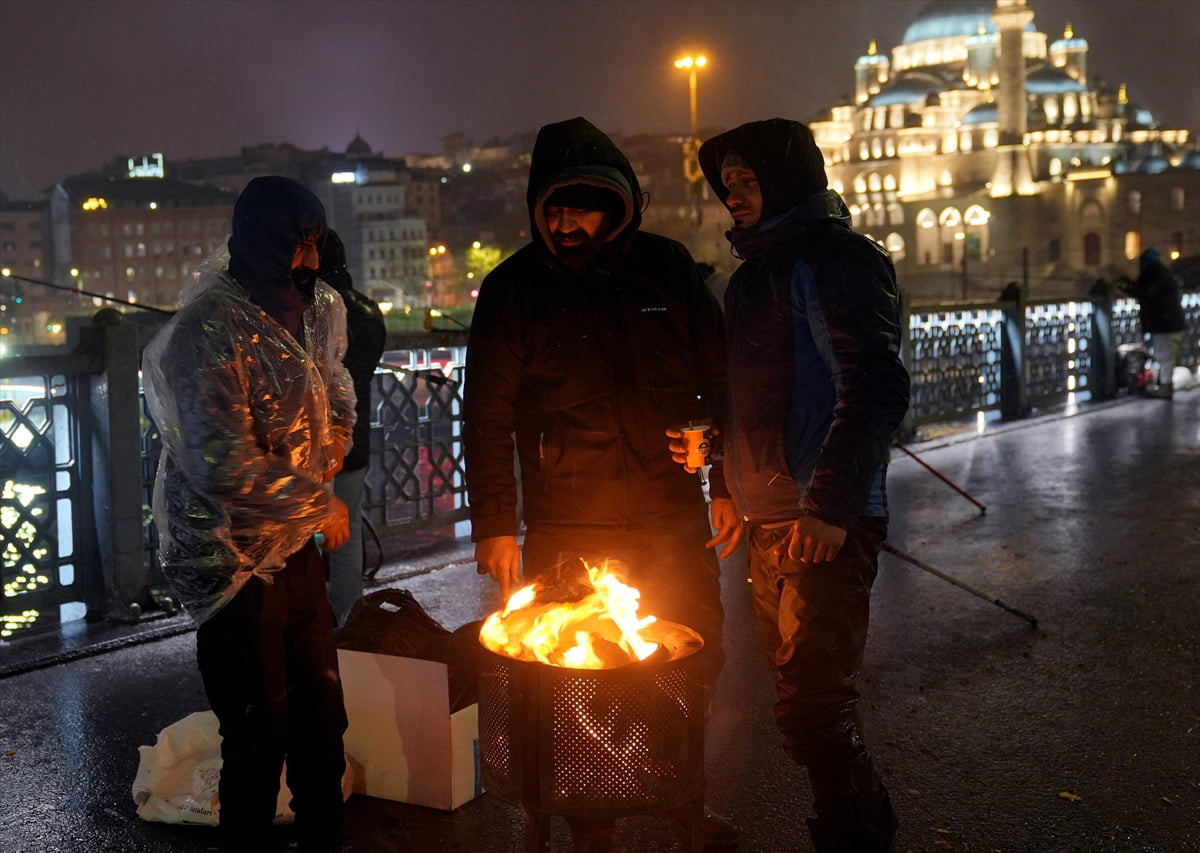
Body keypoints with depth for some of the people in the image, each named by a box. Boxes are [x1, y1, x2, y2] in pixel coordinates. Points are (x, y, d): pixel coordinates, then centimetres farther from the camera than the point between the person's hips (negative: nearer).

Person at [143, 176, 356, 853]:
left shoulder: (308, 313, 7)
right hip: (236, 562, -8)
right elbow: (225, 468, -26)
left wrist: (323, 464, 2)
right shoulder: (208, 331, -19)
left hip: (296, 547, 8)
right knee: (259, 741, 2)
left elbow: (337, 402, 22)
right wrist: (322, 505, -14)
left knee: (322, 721, 17)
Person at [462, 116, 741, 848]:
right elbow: (487, 416, -2)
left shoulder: (667, 267, 1)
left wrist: (727, 485, 6)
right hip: (568, 529, -2)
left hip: (672, 519, 2)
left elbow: (719, 382, 8)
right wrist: (495, 527, -6)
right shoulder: (514, 288, -3)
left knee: (694, 666, 10)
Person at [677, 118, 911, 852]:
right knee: (810, 698, 16)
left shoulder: (833, 257, -10)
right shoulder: (759, 268, 18)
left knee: (812, 702, -8)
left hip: (821, 524, -9)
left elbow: (876, 389, -20)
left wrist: (830, 507, -24)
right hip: (769, 520, 10)